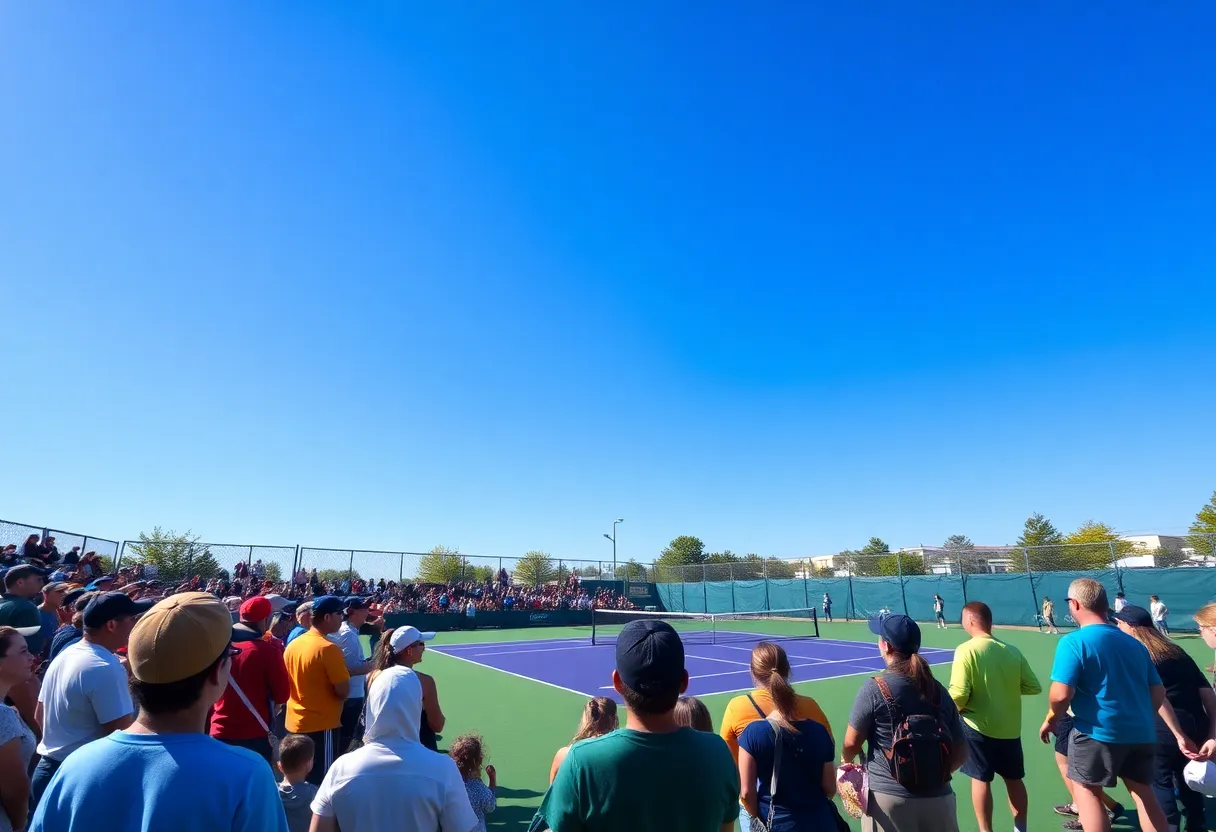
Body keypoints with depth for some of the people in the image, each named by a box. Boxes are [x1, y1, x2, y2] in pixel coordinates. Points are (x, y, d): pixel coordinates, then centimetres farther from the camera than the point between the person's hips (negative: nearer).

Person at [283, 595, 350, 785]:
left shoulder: (292, 645, 4)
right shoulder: (328, 648, -20)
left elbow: (285, 686, 13)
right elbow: (344, 691, -18)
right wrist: (332, 698, 2)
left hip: (295, 723, 8)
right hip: (322, 725, -8)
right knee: (321, 781, 3)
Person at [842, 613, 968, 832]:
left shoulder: (874, 689, -12)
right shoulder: (939, 691, 1)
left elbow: (852, 743, -4)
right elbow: (960, 752, 8)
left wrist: (845, 760, 18)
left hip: (889, 799, -4)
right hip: (938, 799, 4)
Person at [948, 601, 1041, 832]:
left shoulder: (966, 650, -17)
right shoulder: (1013, 651, -3)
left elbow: (959, 695, -20)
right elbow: (1034, 687, 1)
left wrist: (952, 710, 1)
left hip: (978, 727, -5)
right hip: (1010, 728, 5)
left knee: (981, 779, 8)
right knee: (1014, 779, 20)